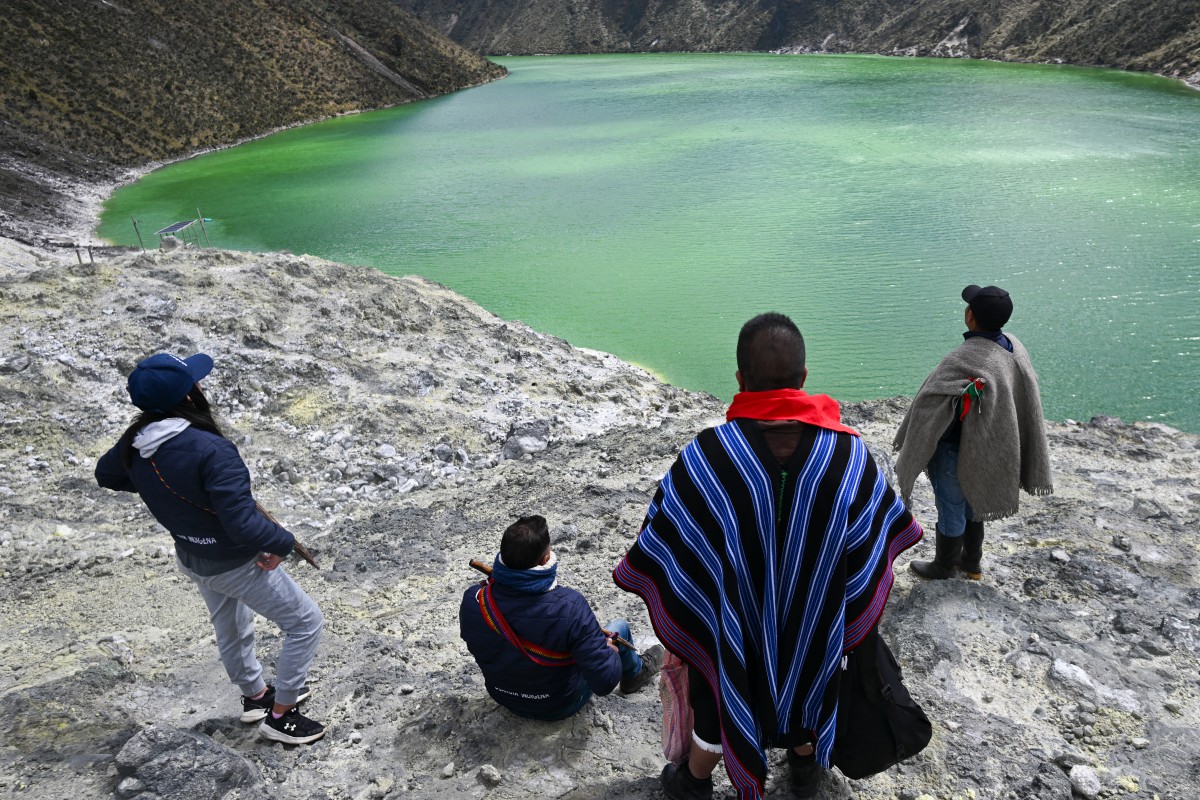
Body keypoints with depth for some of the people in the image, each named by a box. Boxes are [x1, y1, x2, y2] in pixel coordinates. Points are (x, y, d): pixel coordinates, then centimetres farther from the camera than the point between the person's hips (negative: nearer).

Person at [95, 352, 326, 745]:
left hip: (191, 558, 8)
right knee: (305, 622, 12)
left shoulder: (134, 443, -13)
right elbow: (243, 524, -38)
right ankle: (280, 716, 23)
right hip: (237, 564, -8)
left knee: (229, 627, 31)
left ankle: (254, 696, 55)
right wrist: (283, 542, -20)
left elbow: (106, 474, 11)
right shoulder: (211, 451, -37)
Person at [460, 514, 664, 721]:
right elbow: (604, 682, -34)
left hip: (502, 697, 4)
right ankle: (635, 671, 47)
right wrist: (610, 650, -11)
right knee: (620, 627, 14)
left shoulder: (472, 600, -26)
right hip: (560, 706, -4)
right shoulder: (570, 608, -39)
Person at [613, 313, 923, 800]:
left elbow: (657, 547, -21)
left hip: (733, 627, -2)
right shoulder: (846, 452, -24)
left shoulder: (706, 458, -33)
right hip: (816, 622, 2)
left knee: (723, 698, 25)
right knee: (804, 683, 32)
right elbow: (889, 523, -4)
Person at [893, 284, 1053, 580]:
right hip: (987, 447, 8)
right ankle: (972, 561, 45)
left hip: (956, 451, -7)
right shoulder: (1014, 348, -8)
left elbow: (929, 406, -26)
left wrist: (908, 446, -12)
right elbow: (1027, 402, 4)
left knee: (951, 508, 13)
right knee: (972, 500, 27)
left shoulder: (962, 361, -33)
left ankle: (943, 568, 35)